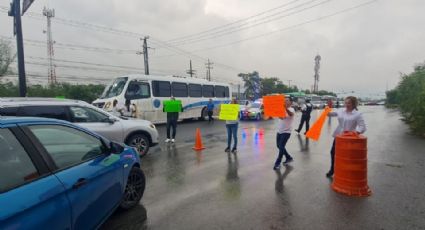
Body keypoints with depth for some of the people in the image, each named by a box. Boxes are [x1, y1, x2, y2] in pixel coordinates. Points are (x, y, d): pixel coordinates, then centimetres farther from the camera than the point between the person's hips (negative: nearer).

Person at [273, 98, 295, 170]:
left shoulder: (291, 110, -10)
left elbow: (291, 114, -33)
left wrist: (286, 108, -56)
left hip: (286, 132, -8)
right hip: (279, 131, 8)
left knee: (281, 147, -9)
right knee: (279, 146, 14)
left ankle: (277, 163, 3)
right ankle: (289, 158, 33)